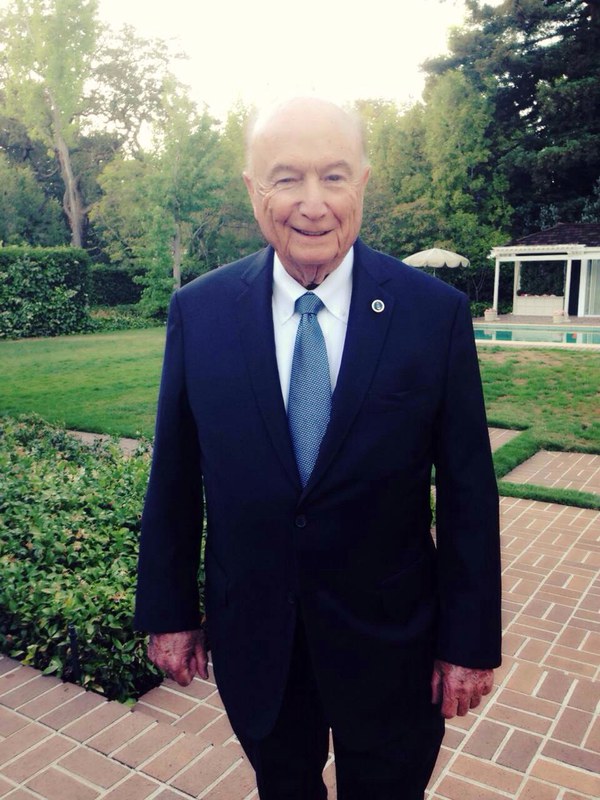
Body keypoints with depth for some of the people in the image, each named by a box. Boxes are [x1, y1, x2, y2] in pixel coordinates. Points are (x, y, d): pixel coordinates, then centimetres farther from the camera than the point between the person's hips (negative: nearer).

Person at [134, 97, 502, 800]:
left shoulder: (436, 312, -12)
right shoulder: (198, 311, -8)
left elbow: (467, 489, -8)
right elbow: (173, 479, -2)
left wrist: (471, 639, -4)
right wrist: (168, 611, 3)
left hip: (388, 636, -1)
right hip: (252, 635, 2)